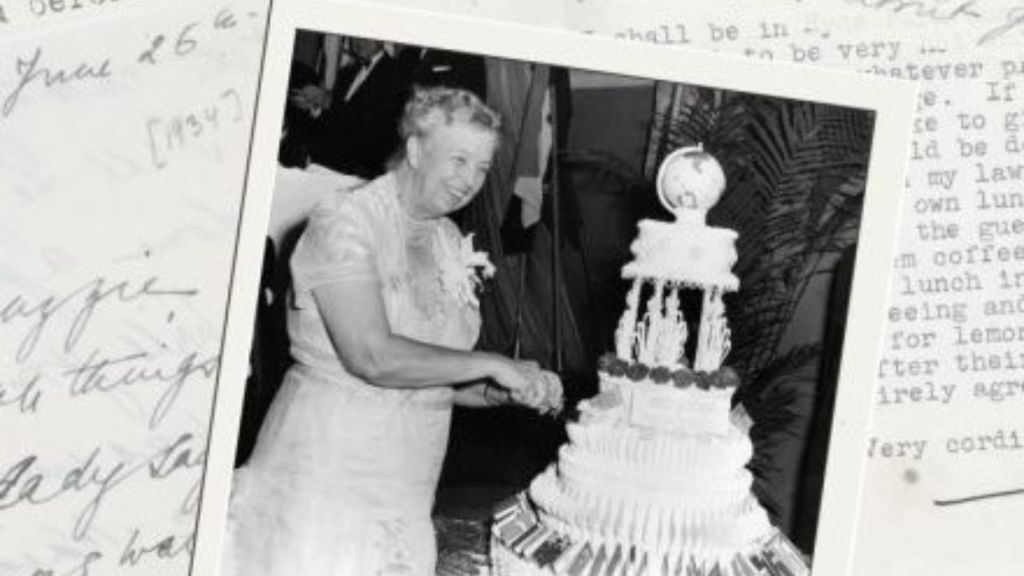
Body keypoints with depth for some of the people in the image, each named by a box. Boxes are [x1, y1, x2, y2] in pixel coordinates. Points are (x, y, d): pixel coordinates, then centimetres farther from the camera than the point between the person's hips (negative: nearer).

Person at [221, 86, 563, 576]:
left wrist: (509, 392, -4)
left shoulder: (449, 241, 10)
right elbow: (371, 357, -23)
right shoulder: (345, 222, -11)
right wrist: (492, 365, -18)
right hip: (325, 477, -6)